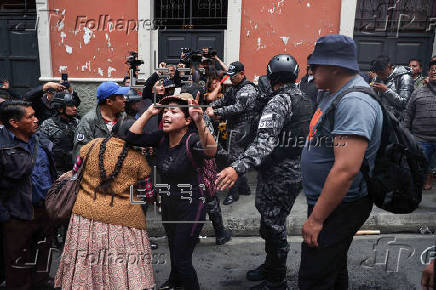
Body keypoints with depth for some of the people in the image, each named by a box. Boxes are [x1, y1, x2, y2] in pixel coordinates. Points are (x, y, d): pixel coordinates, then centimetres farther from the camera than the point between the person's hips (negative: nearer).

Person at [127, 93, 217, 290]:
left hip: (190, 209, -7)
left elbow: (210, 151, -46)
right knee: (173, 248, 30)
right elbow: (132, 138, -12)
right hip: (167, 205, 7)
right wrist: (148, 113, -14)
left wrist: (200, 122, -60)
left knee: (182, 259, 6)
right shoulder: (162, 138, -7)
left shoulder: (192, 140, -25)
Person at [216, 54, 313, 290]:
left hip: (278, 177, -9)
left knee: (273, 226, 5)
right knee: (274, 224, 22)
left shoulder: (278, 102, -18)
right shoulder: (305, 100, 10)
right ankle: (271, 265, 39)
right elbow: (307, 136, 21)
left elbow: (265, 143, -33)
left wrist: (238, 168, -42)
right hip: (296, 172, 9)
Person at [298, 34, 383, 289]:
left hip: (339, 208, -10)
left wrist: (316, 219, -24)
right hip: (327, 201, 10)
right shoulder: (334, 94, 10)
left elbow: (346, 169, -31)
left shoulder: (354, 102, -24)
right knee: (334, 269, 25)